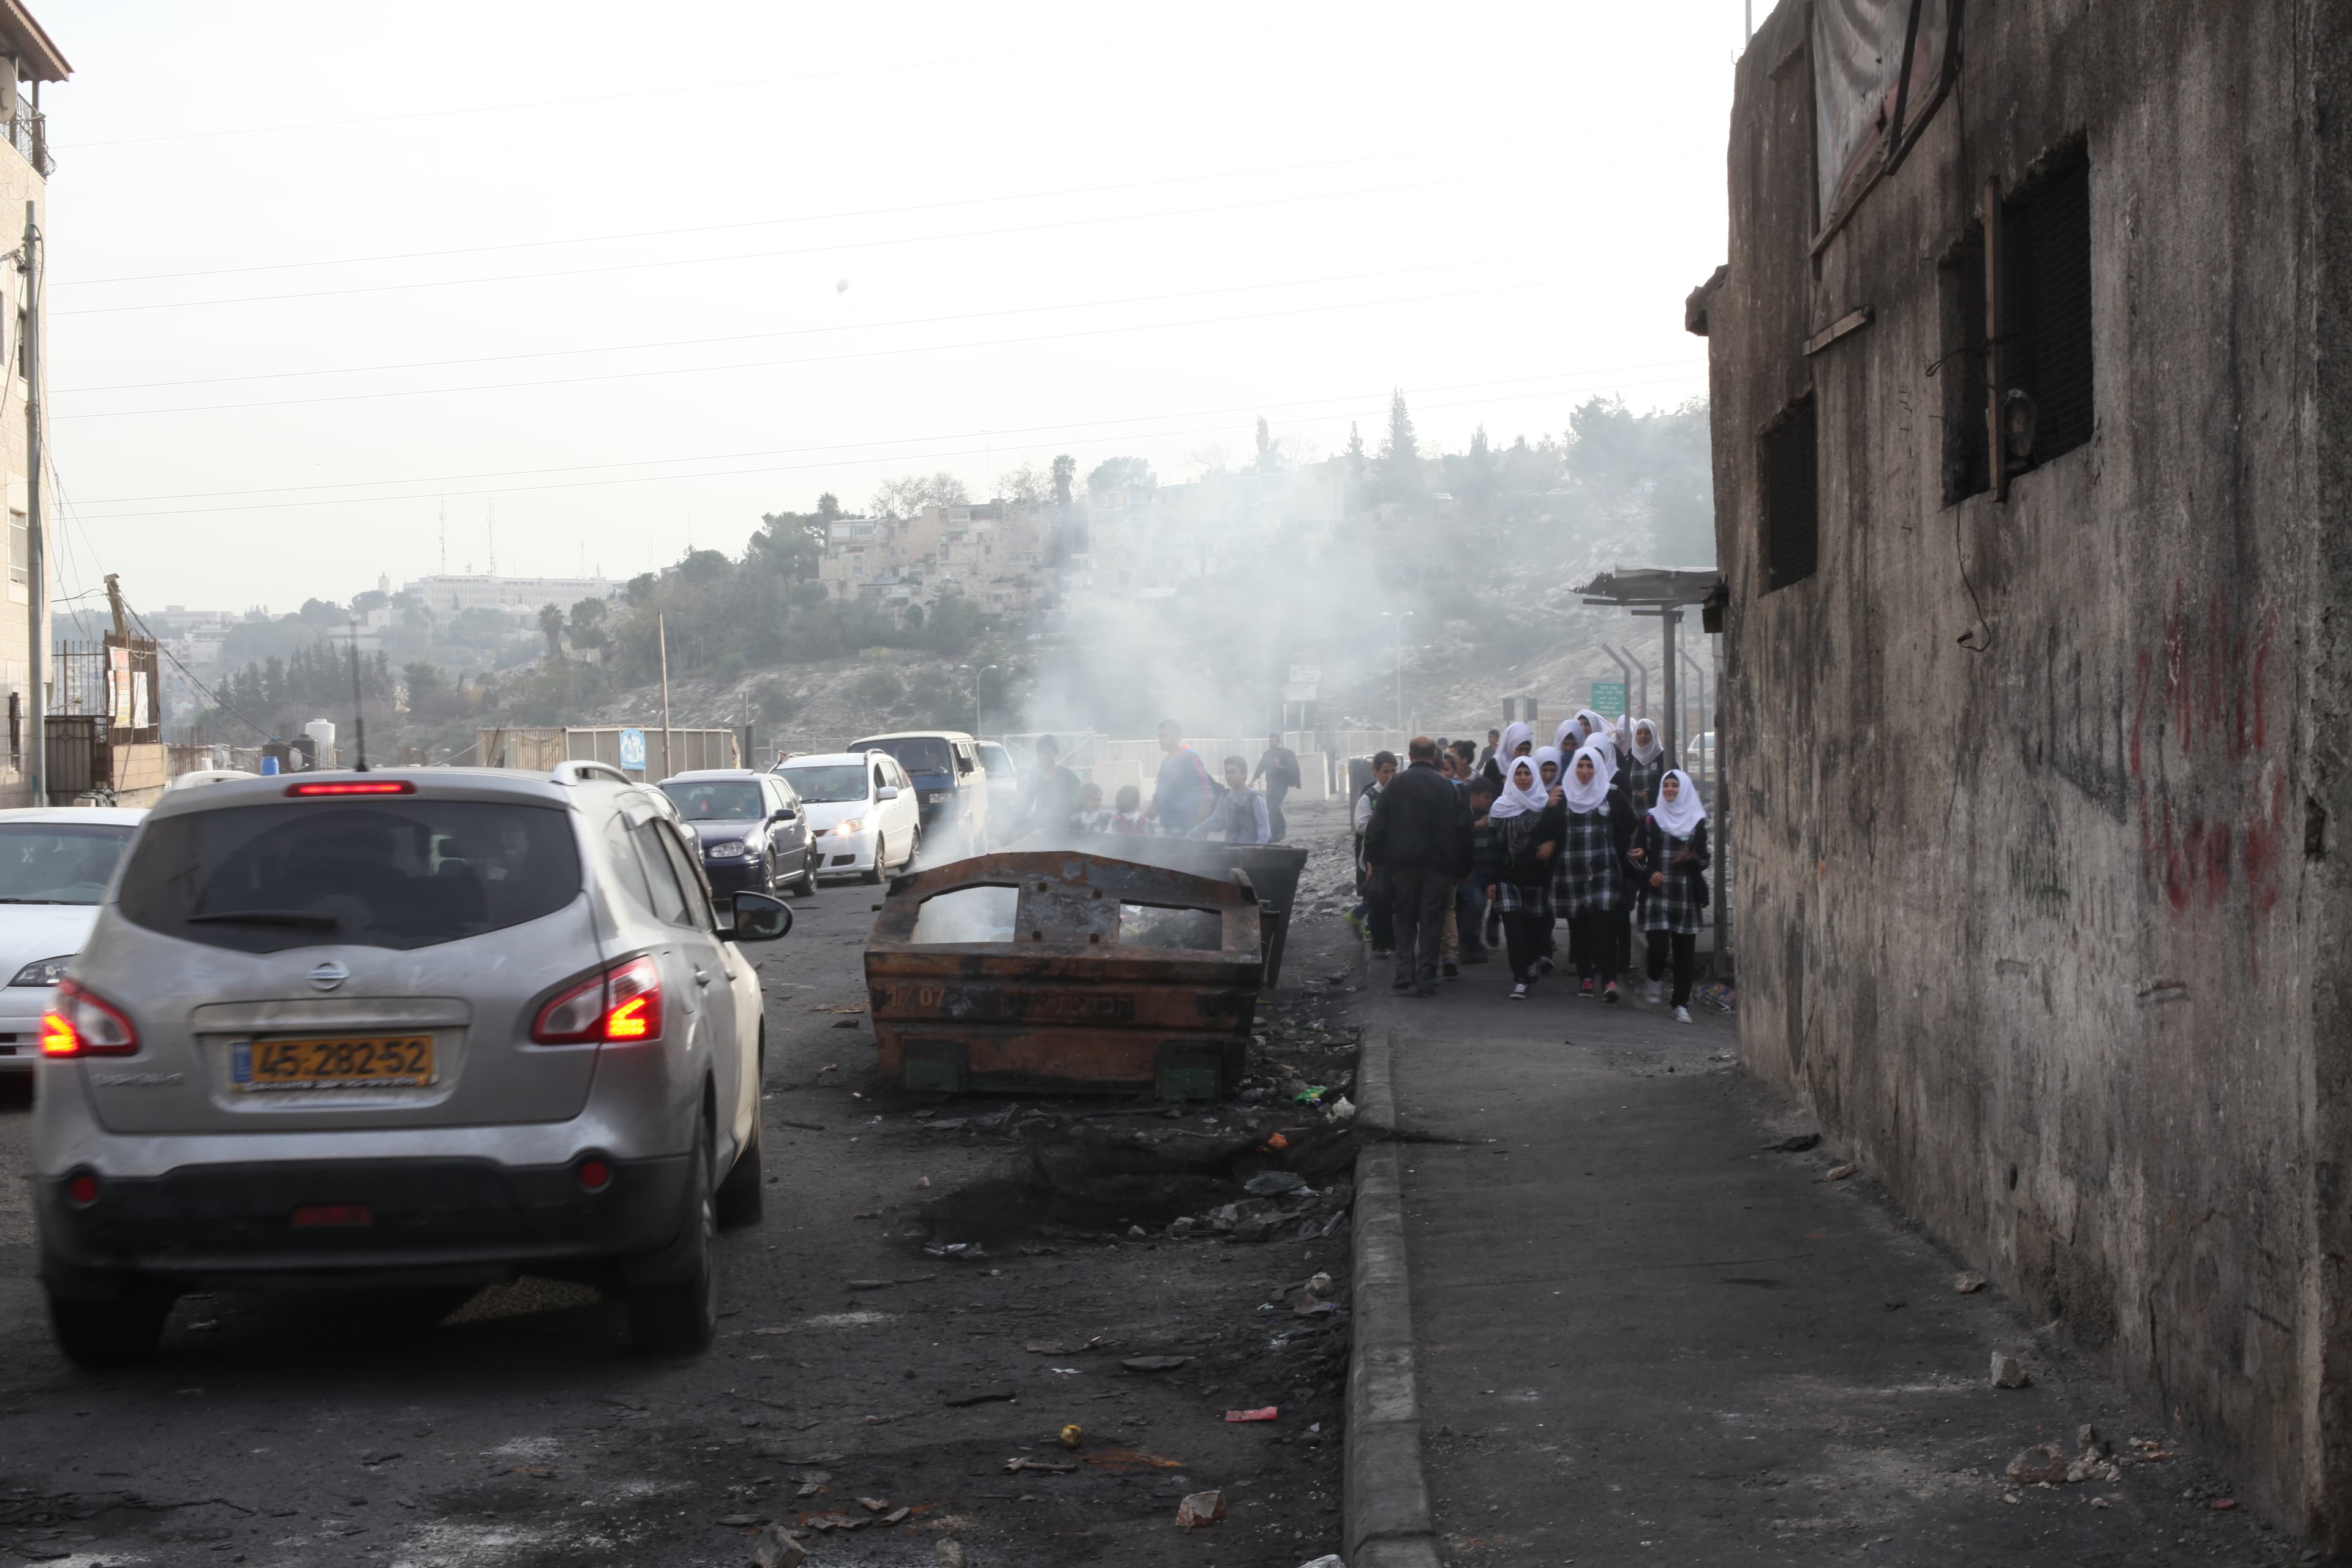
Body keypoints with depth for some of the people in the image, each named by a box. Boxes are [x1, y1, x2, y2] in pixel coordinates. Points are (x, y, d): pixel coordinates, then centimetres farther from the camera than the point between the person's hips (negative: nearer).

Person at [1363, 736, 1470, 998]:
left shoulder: (1396, 784, -2)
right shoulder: (1447, 787, 0)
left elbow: (1378, 825, -2)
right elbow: (1462, 828, 1)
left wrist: (1372, 859, 6)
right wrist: (1460, 867, 8)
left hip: (1404, 862, 0)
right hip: (1437, 864, 0)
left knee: (1404, 920, 10)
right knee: (1431, 922, 4)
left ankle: (1405, 975, -1)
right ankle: (1426, 979, 0)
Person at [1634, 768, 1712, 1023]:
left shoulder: (1696, 821, 8)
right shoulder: (1651, 819, 7)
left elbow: (1704, 859, 8)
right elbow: (1637, 855, 8)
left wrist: (1693, 857, -14)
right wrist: (1648, 874, -9)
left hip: (1686, 895, 1)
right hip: (1657, 894, -1)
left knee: (1684, 953, 0)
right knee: (1659, 946, -12)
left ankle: (1682, 1004, 6)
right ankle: (1654, 979, 19)